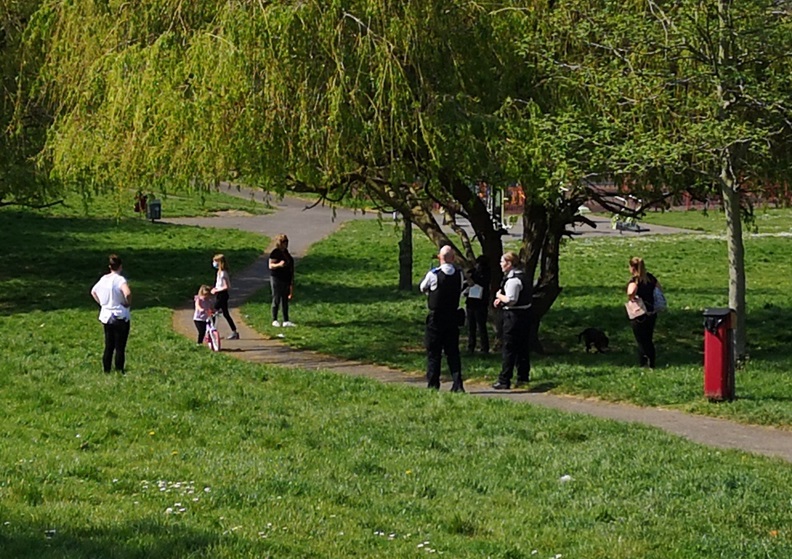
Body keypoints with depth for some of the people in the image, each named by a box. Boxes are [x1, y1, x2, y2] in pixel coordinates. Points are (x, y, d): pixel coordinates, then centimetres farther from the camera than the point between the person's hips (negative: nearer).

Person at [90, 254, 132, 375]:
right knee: (120, 347, 1)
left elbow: (93, 292, 17)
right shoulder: (120, 279, -17)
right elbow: (127, 293, -33)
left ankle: (106, 371, 15)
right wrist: (128, 303, -15)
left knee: (108, 347, 13)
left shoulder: (103, 279, 4)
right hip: (120, 316, -6)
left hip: (106, 316, 6)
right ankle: (119, 372, 3)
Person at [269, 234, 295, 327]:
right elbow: (270, 265, -15)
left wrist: (291, 281, 21)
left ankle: (286, 321, 11)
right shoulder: (275, 253, -11)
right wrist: (279, 264, -34)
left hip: (286, 279, 8)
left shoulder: (285, 252, 13)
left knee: (285, 300, 9)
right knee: (276, 300, -1)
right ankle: (274, 320, 6)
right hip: (277, 278, -8)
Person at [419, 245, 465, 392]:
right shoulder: (459, 274, -3)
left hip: (436, 317, -3)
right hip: (453, 316, 4)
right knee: (453, 351, 7)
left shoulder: (433, 274, -14)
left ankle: (433, 384, 5)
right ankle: (457, 384, 0)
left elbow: (422, 288, 3)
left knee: (433, 352, 5)